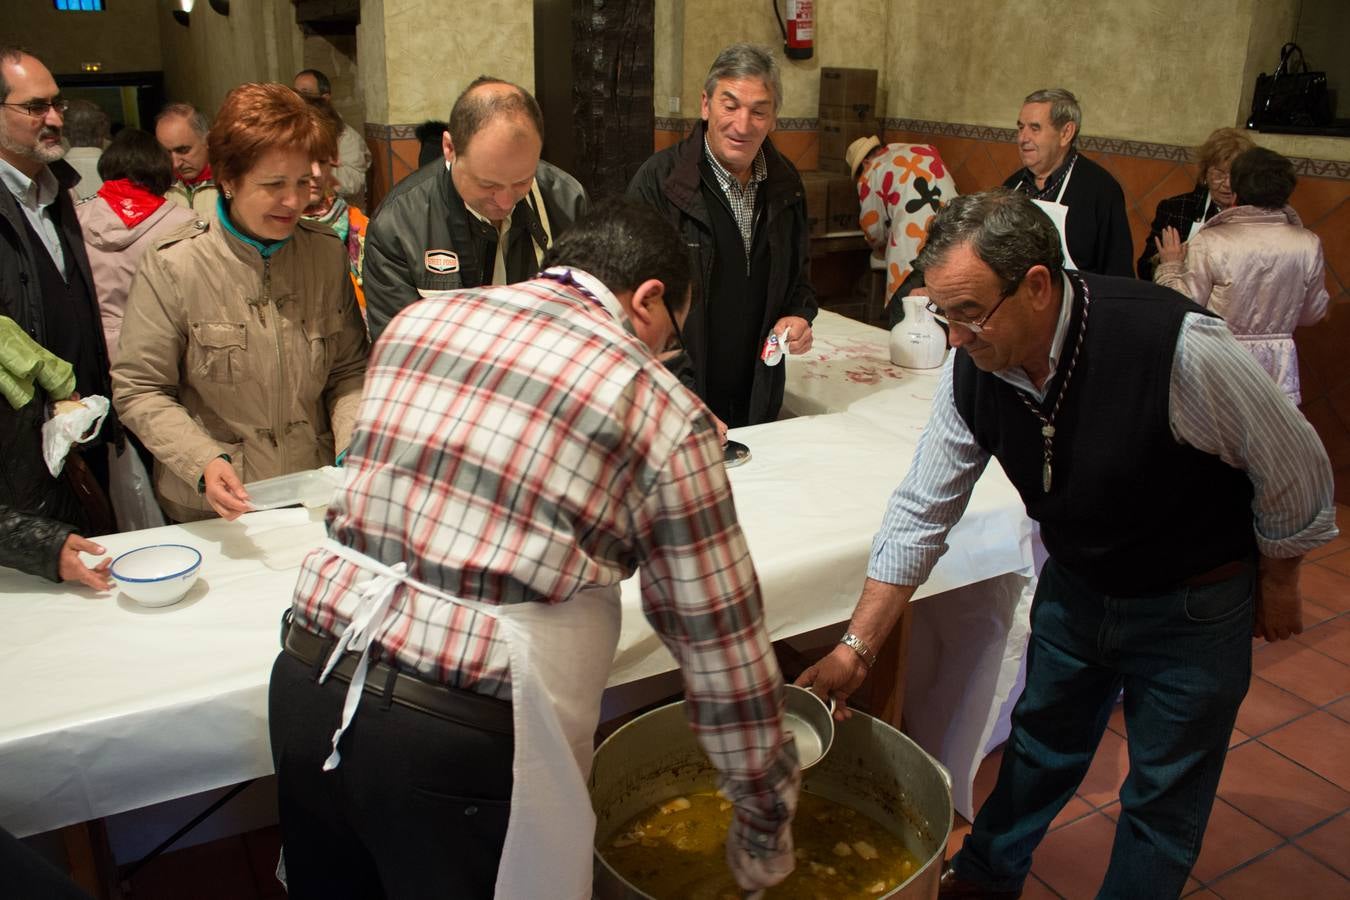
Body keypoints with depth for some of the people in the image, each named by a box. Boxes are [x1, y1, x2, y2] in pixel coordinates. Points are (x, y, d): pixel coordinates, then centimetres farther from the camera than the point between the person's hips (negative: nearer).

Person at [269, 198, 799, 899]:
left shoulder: (417, 320, 8)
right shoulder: (663, 413, -5)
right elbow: (722, 640, -2)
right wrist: (765, 830, 10)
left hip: (308, 683, 5)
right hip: (463, 740, -5)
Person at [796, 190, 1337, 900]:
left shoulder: (1181, 347, -35)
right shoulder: (971, 369, -19)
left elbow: (1295, 472, -17)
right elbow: (920, 513, -11)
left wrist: (1277, 587, -2)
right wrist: (856, 648, -14)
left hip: (1191, 606, -4)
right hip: (1075, 585, 4)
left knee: (1164, 794, 11)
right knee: (1040, 741, 22)